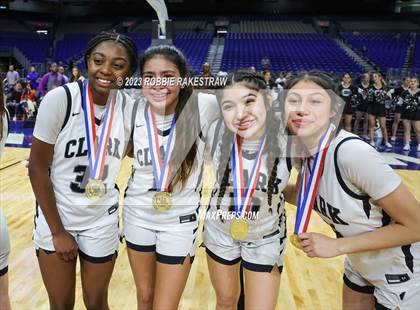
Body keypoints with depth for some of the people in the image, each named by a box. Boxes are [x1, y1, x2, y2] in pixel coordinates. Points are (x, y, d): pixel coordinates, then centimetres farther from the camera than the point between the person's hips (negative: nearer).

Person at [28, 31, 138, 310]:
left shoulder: (129, 107, -8)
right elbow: (37, 168, -12)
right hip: (55, 217, -2)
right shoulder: (60, 99, -18)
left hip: (102, 222, 2)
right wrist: (57, 231, -10)